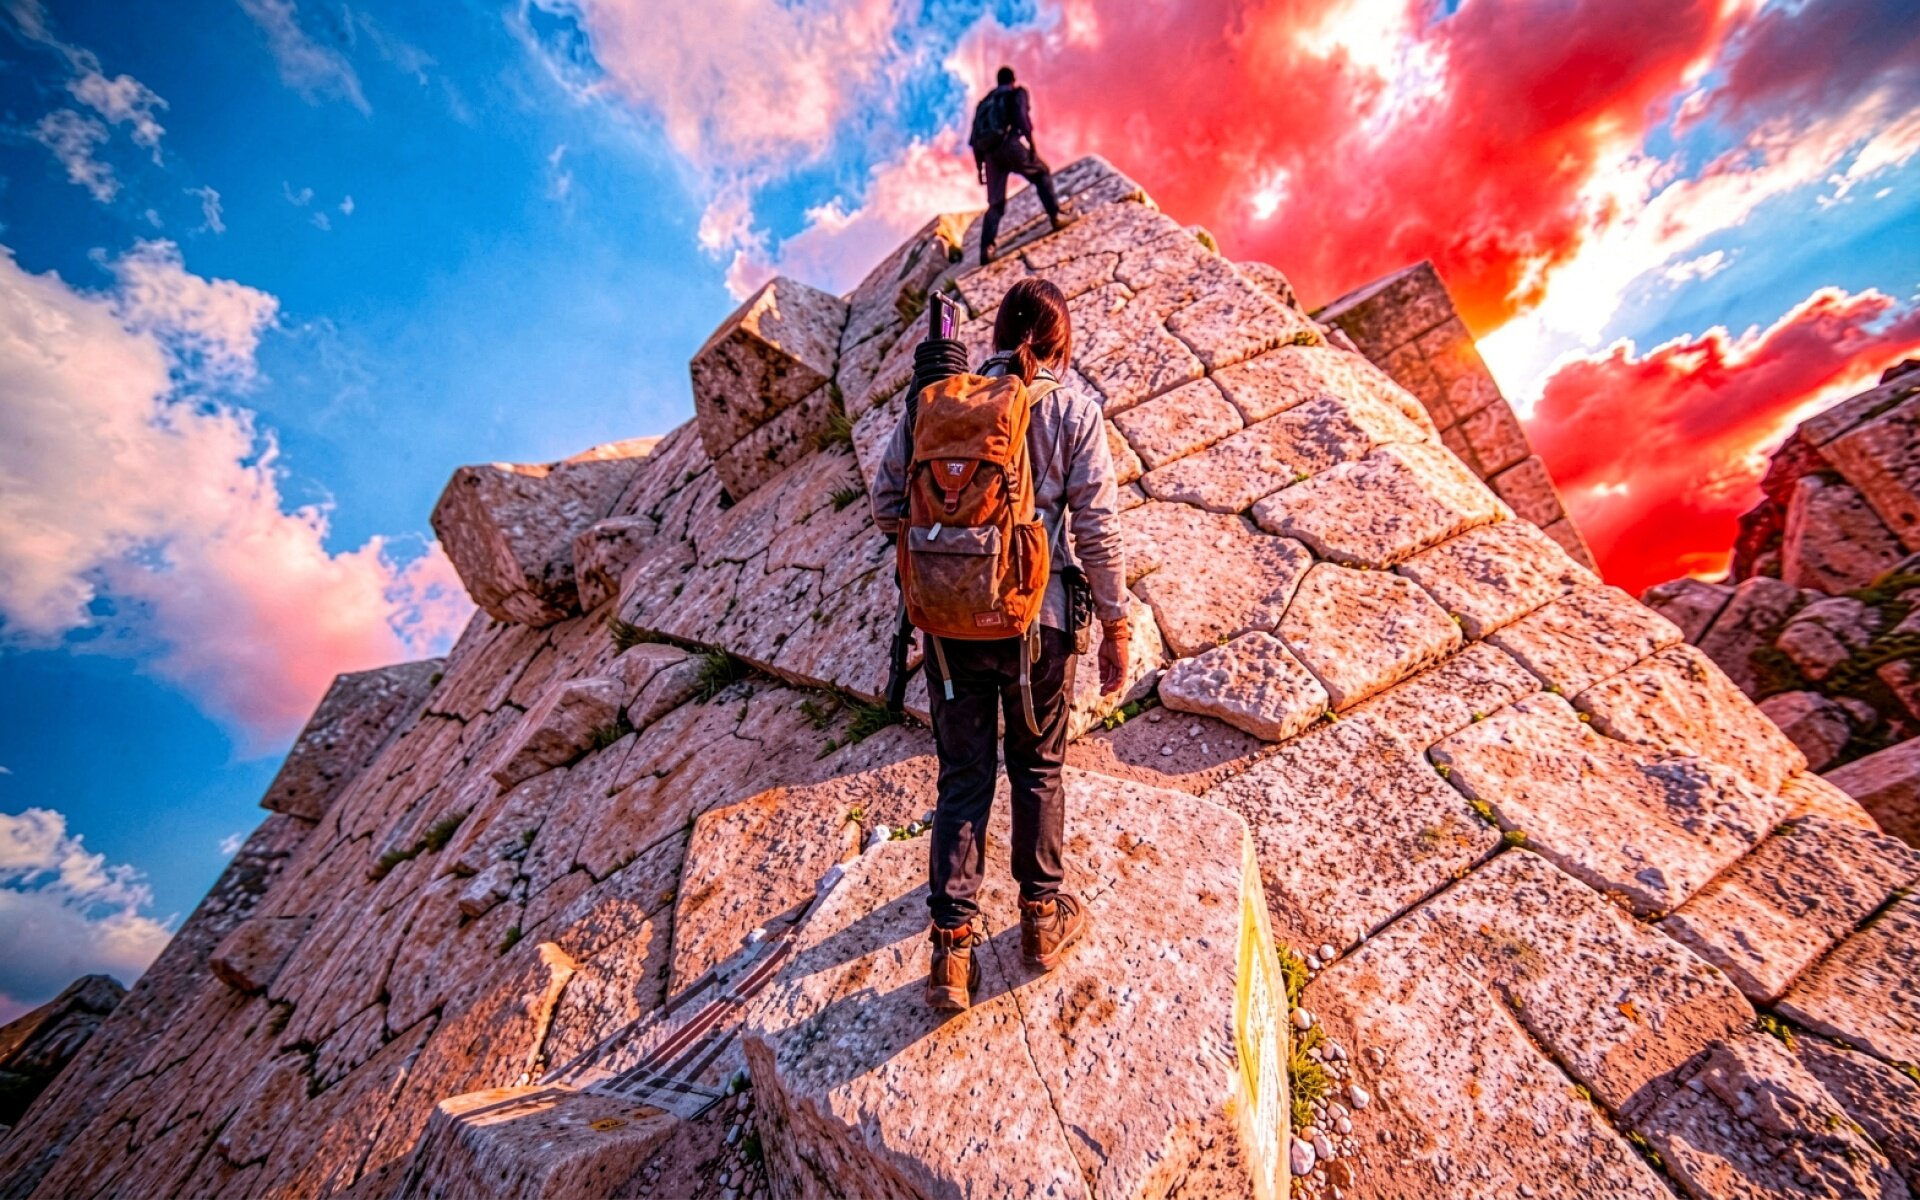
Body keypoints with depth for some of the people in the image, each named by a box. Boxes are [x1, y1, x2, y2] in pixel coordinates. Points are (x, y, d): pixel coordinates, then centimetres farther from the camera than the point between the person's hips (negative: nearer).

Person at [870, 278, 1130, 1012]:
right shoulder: (1074, 411, -2)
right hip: (1037, 619, -1)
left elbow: (885, 503, 2)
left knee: (963, 777, 15)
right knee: (1037, 767, 19)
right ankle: (1043, 919, 35)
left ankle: (951, 944, 18)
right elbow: (1098, 529, -6)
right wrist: (1115, 626, 2)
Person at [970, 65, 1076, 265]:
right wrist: (1031, 143, -10)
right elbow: (1021, 116, -7)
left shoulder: (985, 102, 29)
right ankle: (1056, 216, 5)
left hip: (991, 153, 4)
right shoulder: (1017, 92, 14)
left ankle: (986, 249, -10)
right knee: (1041, 174, 16)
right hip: (1010, 144, -4)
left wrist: (979, 166, 19)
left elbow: (975, 137, 20)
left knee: (995, 204, 5)